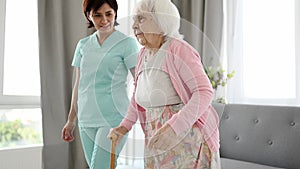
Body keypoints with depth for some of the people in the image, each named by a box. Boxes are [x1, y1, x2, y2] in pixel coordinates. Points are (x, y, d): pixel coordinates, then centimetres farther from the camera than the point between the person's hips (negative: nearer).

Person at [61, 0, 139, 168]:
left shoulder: (127, 43, -4)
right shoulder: (83, 45, 11)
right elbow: (78, 85, 15)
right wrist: (71, 120, 16)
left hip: (113, 118, -5)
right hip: (86, 119, 5)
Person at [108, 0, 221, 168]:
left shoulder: (178, 49, -15)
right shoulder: (144, 54, 7)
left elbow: (204, 92, -22)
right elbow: (138, 96, 20)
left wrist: (174, 127, -31)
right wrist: (124, 126, 11)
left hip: (187, 137, -7)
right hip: (158, 139, 7)